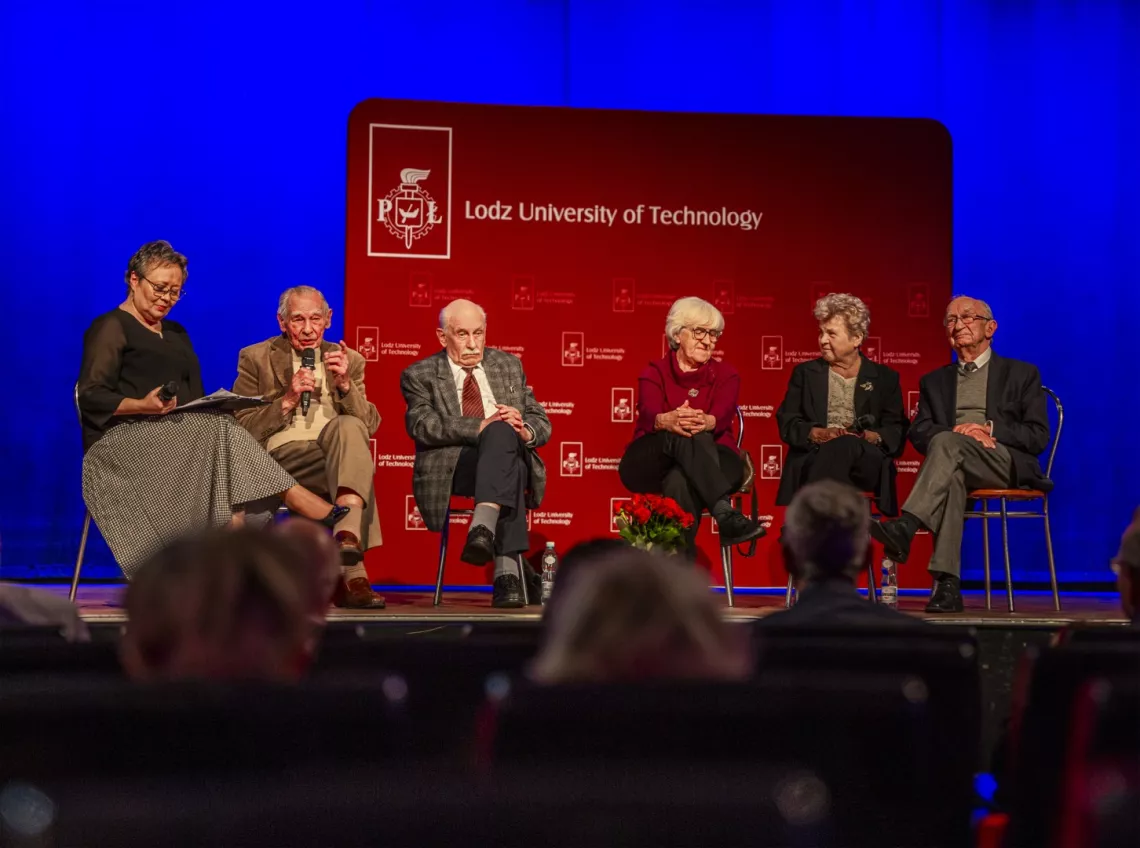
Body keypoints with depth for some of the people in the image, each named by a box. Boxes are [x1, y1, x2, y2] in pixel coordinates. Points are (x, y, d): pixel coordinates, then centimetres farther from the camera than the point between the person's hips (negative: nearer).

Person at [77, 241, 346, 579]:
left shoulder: (176, 334, 26)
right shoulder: (110, 327, 4)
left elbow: (195, 398, 20)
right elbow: (91, 397, -7)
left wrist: (212, 407, -4)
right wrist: (143, 405, -23)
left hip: (181, 434, 6)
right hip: (125, 438, -6)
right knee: (220, 432, -31)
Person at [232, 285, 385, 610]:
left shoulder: (349, 360, 19)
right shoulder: (255, 358, 11)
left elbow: (369, 425, 7)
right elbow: (241, 429, 2)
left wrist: (344, 384, -10)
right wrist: (288, 400, -11)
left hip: (335, 447, 3)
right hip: (279, 456, -3)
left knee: (348, 426, -36)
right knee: (358, 469, -34)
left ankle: (348, 535, -52)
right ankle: (353, 573, -43)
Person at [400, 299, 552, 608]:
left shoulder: (509, 365, 23)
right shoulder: (419, 375, 11)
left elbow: (542, 422, 18)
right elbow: (421, 425, -8)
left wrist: (524, 431, -9)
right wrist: (481, 426, -21)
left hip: (511, 457, 3)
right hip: (451, 468, -3)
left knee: (502, 431, -35)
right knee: (497, 430, -37)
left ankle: (483, 527, -56)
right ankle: (507, 570, -48)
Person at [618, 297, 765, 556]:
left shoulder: (725, 375, 12)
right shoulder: (654, 373, 9)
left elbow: (722, 416, -12)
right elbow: (649, 414, -15)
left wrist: (705, 422, -40)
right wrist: (667, 421, -42)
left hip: (711, 463, 0)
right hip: (652, 465, 0)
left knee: (681, 481, -39)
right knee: (682, 436, -37)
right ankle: (725, 513, -56)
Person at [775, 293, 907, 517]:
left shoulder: (885, 377, 19)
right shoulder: (805, 373, 21)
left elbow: (897, 431, 10)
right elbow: (787, 424, 10)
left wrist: (873, 437, -13)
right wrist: (816, 433, -12)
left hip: (867, 463, 0)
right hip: (814, 457, 0)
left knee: (844, 446, -38)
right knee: (839, 444, -38)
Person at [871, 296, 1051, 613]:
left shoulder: (1022, 374, 18)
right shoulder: (934, 381, 27)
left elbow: (1038, 435, 7)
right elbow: (918, 432, 11)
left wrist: (990, 429, -10)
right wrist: (955, 432, -10)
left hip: (1008, 463, -2)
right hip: (956, 462, 2)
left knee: (947, 443, -34)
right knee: (951, 476, -38)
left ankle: (906, 527, -48)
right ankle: (946, 584, -48)